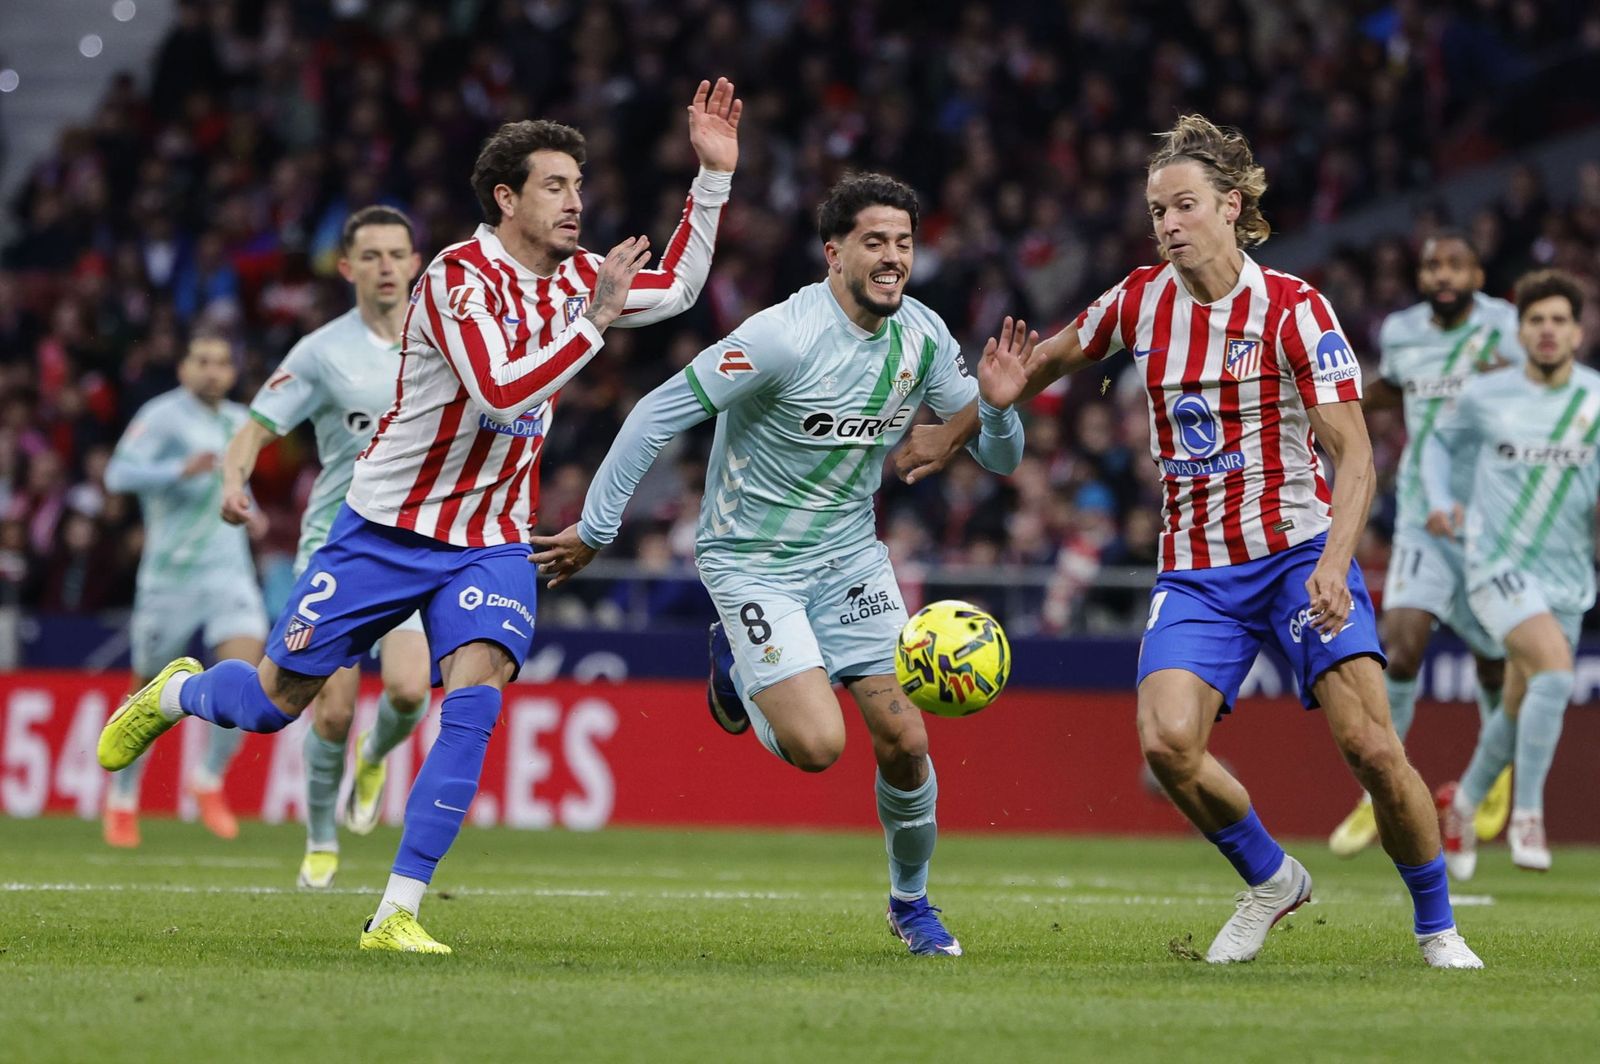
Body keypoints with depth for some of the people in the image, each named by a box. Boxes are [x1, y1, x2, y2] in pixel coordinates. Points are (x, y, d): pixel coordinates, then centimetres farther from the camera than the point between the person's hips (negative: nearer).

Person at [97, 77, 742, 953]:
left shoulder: (575, 275, 3)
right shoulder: (459, 277, -19)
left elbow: (677, 289, 17)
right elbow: (501, 392, -30)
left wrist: (714, 174, 8)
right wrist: (594, 322, -29)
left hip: (490, 543, 4)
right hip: (386, 527, -4)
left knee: (476, 691, -22)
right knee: (277, 698, 4)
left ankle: (397, 912, -19)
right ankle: (174, 693, 42)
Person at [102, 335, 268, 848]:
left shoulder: (239, 421, 14)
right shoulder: (163, 415, -7)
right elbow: (119, 473, -19)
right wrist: (182, 470, -31)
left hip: (229, 569, 4)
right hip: (171, 572, -4)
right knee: (148, 691, 5)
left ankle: (209, 779, 1)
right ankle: (122, 798, 24)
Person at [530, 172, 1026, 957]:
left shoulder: (921, 337, -4)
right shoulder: (784, 336, -24)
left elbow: (999, 457, 2)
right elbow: (658, 414, -19)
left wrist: (996, 401, -21)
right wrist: (594, 530, -16)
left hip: (849, 554, 5)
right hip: (752, 561, -5)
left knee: (904, 739, -3)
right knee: (818, 744, -18)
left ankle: (911, 901, 22)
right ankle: (736, 662, 15)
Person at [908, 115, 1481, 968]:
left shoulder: (1293, 309, -11)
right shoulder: (1139, 301, 2)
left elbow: (1353, 455, -15)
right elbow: (1047, 362, 22)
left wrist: (1333, 566, -29)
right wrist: (953, 434, 29)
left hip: (1297, 550, -3)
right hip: (1195, 568, 3)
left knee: (1370, 747, -17)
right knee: (1167, 743, -20)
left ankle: (1437, 925, 6)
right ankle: (1270, 881, 8)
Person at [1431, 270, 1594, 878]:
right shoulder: (1485, 396, -1)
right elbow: (1442, 444, 17)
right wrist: (1440, 501, 0)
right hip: (1497, 563, -3)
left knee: (1520, 711, 11)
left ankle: (1464, 800, 39)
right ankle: (1527, 815, -16)